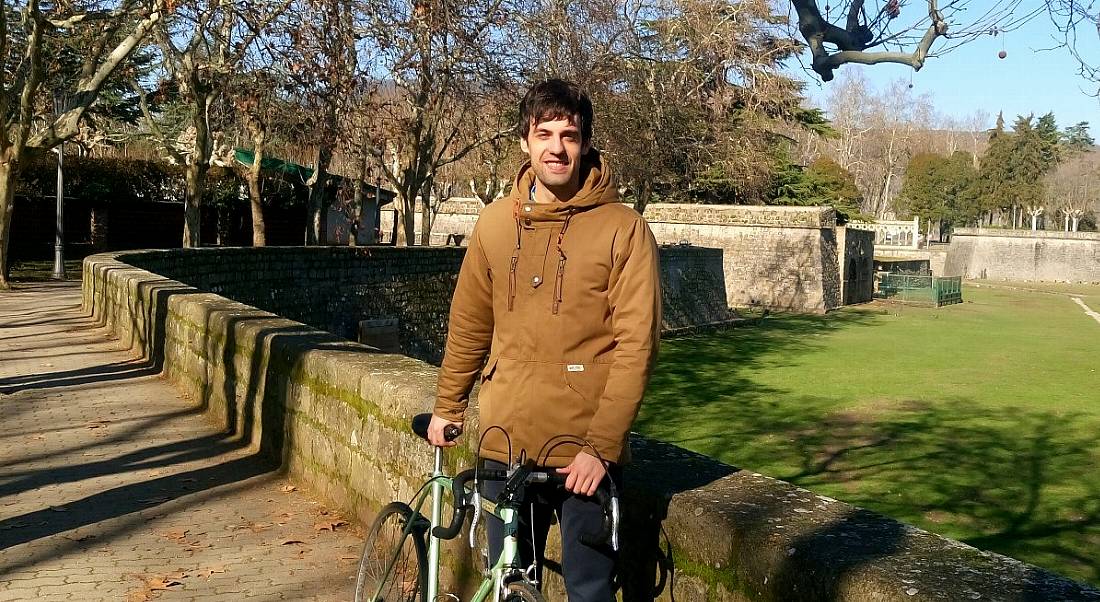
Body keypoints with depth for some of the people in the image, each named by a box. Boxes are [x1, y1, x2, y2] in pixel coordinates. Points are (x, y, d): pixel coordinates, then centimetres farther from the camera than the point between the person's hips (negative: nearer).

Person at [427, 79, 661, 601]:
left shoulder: (623, 229, -8)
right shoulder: (495, 222, 5)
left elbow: (635, 346, -12)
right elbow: (469, 324, 13)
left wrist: (601, 447, -16)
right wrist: (447, 407, 17)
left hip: (585, 453, -3)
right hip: (506, 444, 4)